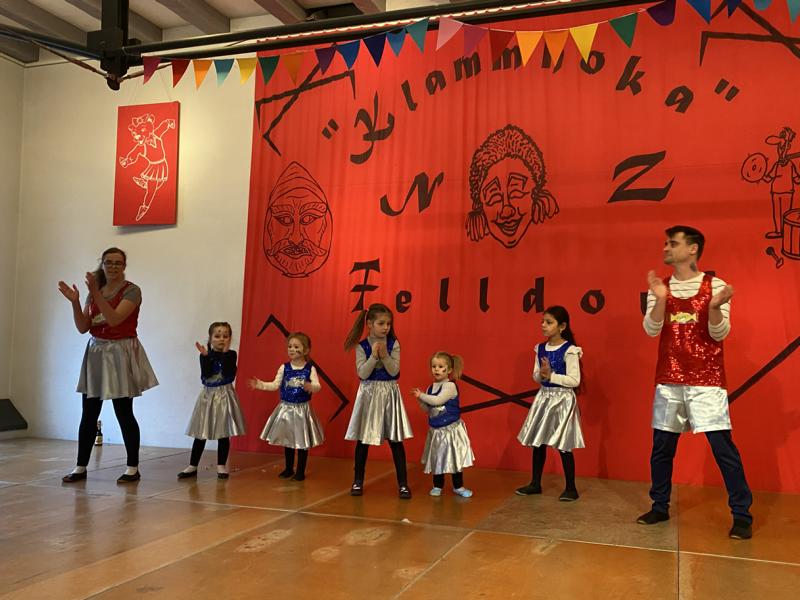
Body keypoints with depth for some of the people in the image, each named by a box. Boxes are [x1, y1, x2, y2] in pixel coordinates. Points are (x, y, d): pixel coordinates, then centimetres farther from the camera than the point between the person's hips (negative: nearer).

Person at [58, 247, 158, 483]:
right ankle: (81, 467, 15)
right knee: (88, 414, 6)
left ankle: (133, 468, 8)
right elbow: (82, 327, 5)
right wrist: (75, 302, -8)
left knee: (124, 413, -2)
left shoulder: (131, 291, -6)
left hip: (121, 353, -5)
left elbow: (114, 319, -20)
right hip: (96, 352, 5)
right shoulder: (94, 292, 10)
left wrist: (96, 293, -23)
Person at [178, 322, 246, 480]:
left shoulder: (231, 354, -3)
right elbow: (206, 375, -15)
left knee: (224, 433, 3)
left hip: (224, 395, -1)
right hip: (208, 395, 1)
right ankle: (192, 466, 13)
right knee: (200, 433, 5)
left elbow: (229, 375, -18)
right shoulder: (205, 355, 0)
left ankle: (221, 466, 14)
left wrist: (225, 354, -22)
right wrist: (205, 356, -22)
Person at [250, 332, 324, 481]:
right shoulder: (284, 368, -1)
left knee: (303, 441, 5)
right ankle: (289, 469, 29)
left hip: (302, 409, -3)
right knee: (287, 440, 14)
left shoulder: (310, 369, -9)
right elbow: (275, 385, -2)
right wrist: (260, 384, -14)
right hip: (286, 408, 3)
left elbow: (317, 385, -19)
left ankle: (300, 471, 18)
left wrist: (311, 387, -41)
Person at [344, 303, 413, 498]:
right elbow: (362, 374, -12)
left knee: (396, 440, 1)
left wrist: (385, 355, -21)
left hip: (389, 394, 0)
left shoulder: (394, 344, -2)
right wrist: (374, 356, -21)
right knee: (362, 440, 7)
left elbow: (394, 371, -8)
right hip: (368, 394, 0)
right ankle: (358, 481, 22)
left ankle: (403, 483, 9)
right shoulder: (362, 346, -4)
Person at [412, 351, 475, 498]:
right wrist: (420, 400, -8)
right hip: (436, 430, 6)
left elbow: (437, 400, -28)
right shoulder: (431, 388, 5)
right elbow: (428, 410, 8)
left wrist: (421, 395, -17)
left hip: (451, 429, -6)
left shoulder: (450, 386, -15)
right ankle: (437, 486, 27)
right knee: (437, 459, 13)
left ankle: (458, 486, 18)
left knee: (454, 458, 4)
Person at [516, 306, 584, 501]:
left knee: (563, 446, -1)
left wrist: (551, 375, -21)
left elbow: (574, 381, -17)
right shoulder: (540, 348, 6)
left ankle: (571, 488, 12)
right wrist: (542, 374, -12)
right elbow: (536, 377, 10)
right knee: (537, 441, 11)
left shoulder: (570, 350, -14)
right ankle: (535, 483, 23)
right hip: (544, 397, 7)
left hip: (562, 399, -7)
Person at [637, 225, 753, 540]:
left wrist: (714, 308, -28)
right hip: (668, 380, 4)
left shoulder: (715, 286, -3)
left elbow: (719, 334, -8)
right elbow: (651, 330, -4)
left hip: (706, 380, -3)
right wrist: (660, 299, -21)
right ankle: (660, 507, 22)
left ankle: (742, 515, 7)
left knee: (723, 446, -4)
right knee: (661, 446, 8)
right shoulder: (660, 288, 6)